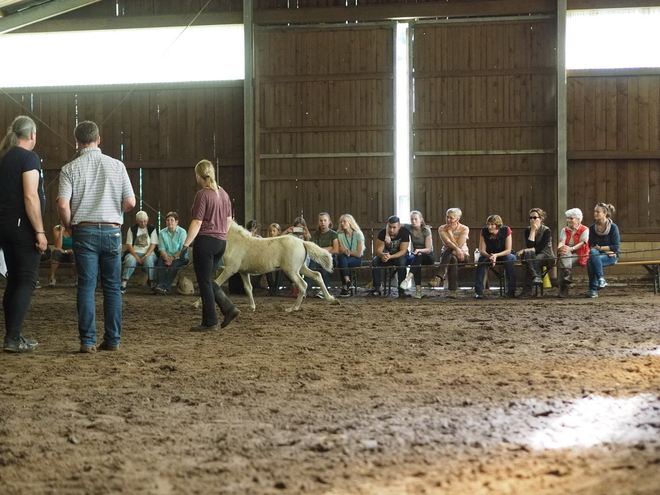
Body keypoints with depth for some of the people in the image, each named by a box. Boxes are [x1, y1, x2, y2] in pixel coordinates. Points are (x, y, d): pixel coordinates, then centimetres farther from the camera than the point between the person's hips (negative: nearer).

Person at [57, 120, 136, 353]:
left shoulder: (70, 169, -3)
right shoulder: (117, 166, 1)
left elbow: (63, 205, -12)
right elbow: (130, 202, -1)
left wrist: (69, 227, 6)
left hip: (84, 231, -1)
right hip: (112, 230, 1)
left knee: (86, 287, 2)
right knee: (112, 287, 8)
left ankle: (87, 341, -1)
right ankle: (112, 340, 9)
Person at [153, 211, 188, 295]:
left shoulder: (182, 232, -4)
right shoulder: (162, 233, 7)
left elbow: (183, 250, -9)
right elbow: (162, 249, 1)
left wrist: (172, 258, -20)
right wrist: (166, 258, -19)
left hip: (179, 258, -3)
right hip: (166, 256, 3)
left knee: (173, 265, -34)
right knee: (160, 262, -29)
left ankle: (166, 287, -46)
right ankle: (161, 284, -45)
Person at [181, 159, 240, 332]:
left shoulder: (202, 195, -13)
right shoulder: (223, 193, 10)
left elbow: (197, 223, -17)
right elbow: (229, 220, 16)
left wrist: (185, 244, -15)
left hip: (205, 241, -8)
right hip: (221, 242, 8)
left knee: (204, 281, 1)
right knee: (207, 279, 19)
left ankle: (210, 322, 5)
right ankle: (229, 308, 7)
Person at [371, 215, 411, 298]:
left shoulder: (404, 232, -22)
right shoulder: (383, 232, -17)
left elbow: (403, 251, -26)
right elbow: (378, 250, -20)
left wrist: (390, 257, -43)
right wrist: (382, 256, -45)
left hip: (399, 256, -2)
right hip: (386, 255, 2)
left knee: (401, 262, -36)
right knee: (375, 261, -27)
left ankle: (401, 290, -32)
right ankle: (377, 289, -24)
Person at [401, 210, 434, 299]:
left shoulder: (426, 230, -13)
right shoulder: (409, 228, -3)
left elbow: (428, 249, -18)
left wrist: (419, 250, -38)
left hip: (428, 256, -2)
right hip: (415, 256, 2)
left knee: (418, 256, -38)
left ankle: (407, 279, -52)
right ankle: (418, 289, -46)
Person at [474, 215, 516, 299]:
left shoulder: (506, 230, -20)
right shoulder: (484, 231, -14)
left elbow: (508, 250, -21)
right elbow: (482, 250, -15)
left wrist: (496, 255, -38)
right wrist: (490, 256, -37)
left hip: (504, 255, -2)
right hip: (489, 255, 2)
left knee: (509, 258, -36)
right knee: (481, 259, -29)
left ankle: (511, 290, -34)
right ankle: (479, 291, -31)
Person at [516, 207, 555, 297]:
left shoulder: (546, 231, -8)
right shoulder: (528, 230, 5)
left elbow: (540, 248, -16)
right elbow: (529, 246, -11)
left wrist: (524, 250, -20)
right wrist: (533, 230, -12)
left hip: (546, 256, -3)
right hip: (533, 256, 3)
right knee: (529, 253, -34)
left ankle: (527, 289, -37)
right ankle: (536, 277, -53)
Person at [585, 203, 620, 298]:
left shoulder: (613, 227, -5)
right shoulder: (592, 228, 8)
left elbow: (615, 247, -9)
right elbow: (591, 246, 8)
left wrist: (600, 248, -14)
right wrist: (595, 249, -12)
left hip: (611, 256, -4)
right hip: (597, 255, 4)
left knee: (592, 260, -33)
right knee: (593, 252, -34)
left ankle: (593, 289, -30)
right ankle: (601, 279, -36)